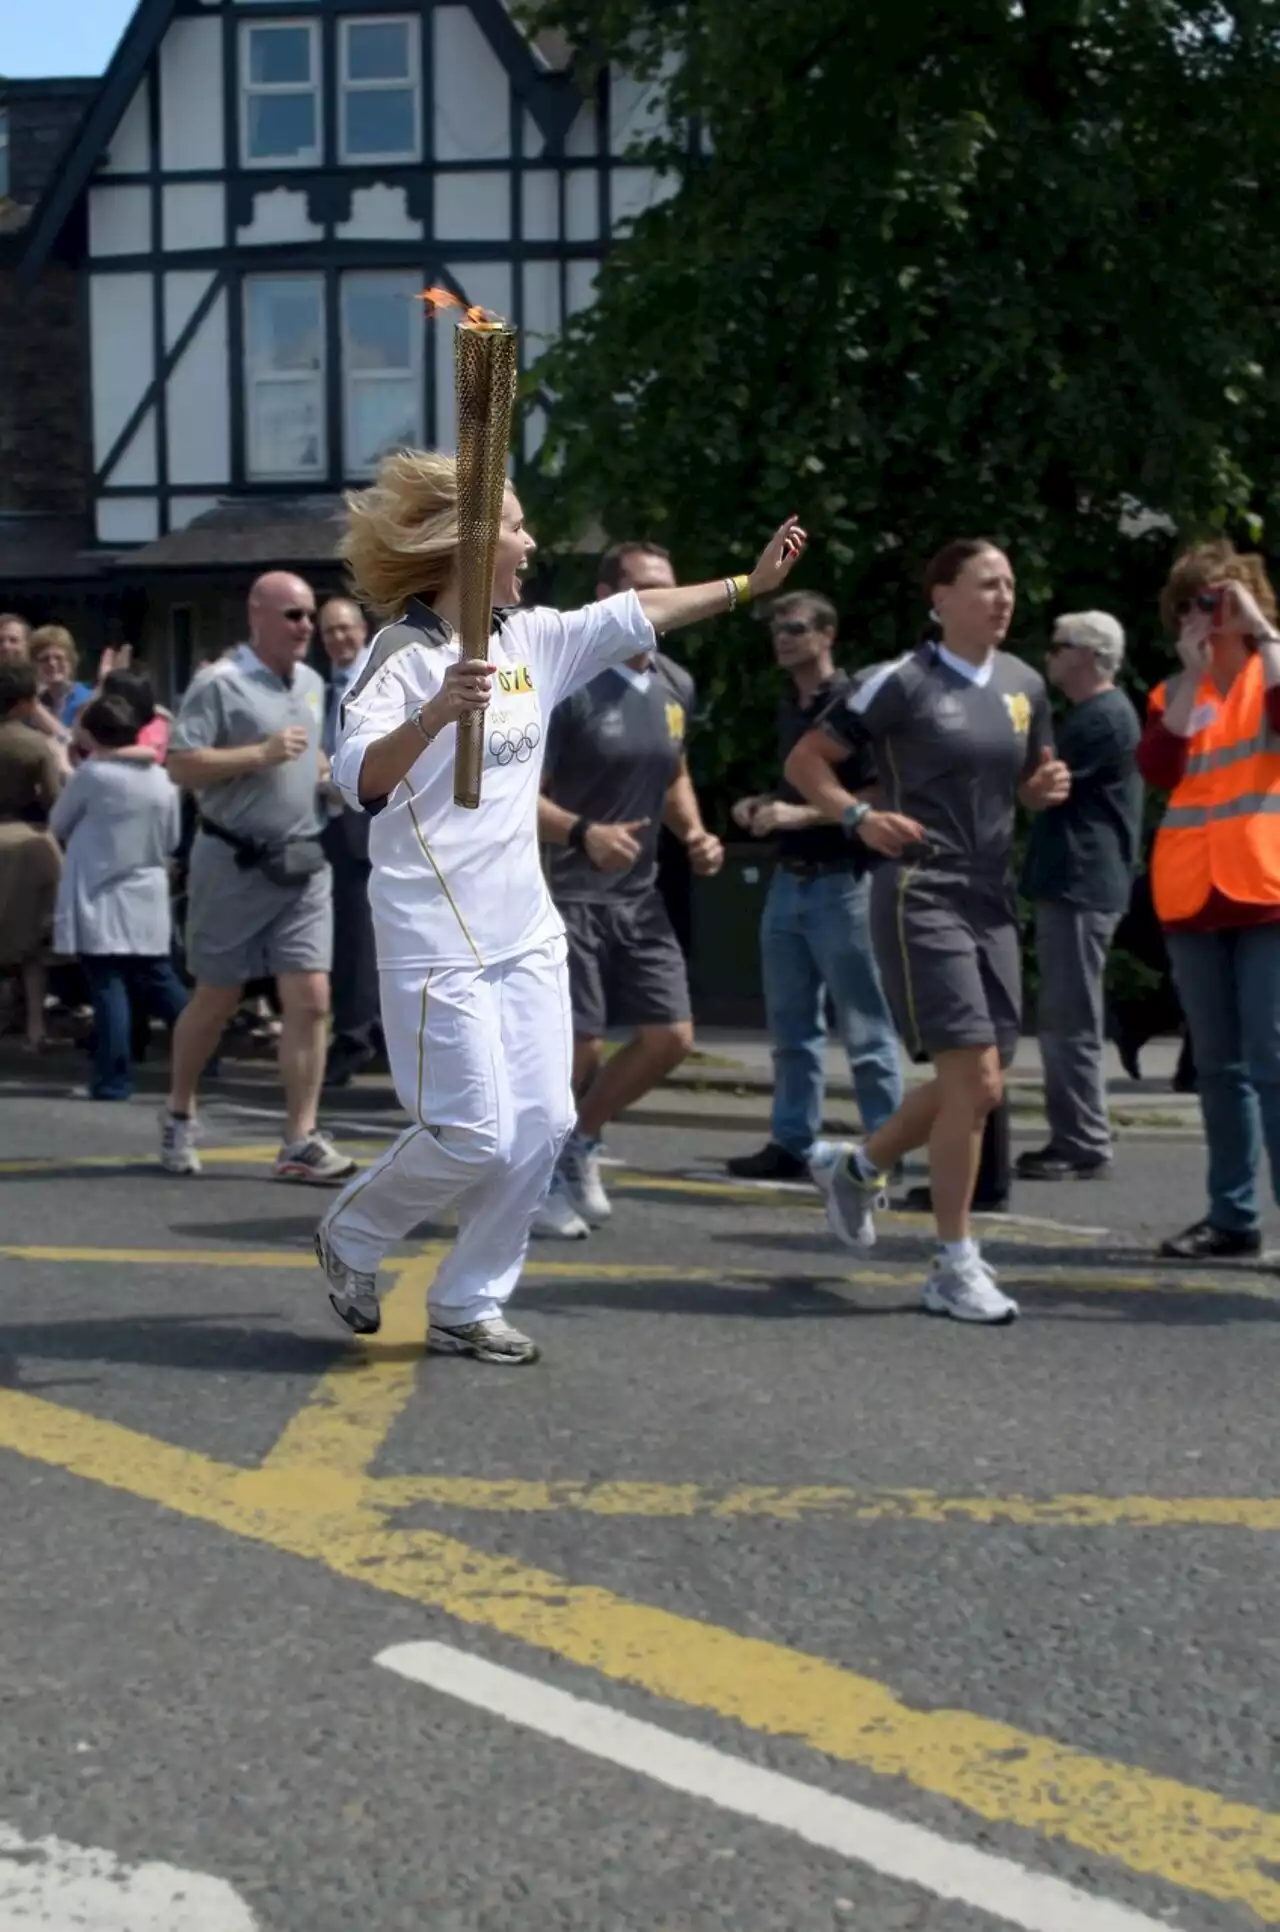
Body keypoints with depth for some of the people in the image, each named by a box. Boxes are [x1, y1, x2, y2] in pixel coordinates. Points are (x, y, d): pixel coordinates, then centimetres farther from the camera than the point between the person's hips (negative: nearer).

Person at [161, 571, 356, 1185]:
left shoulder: (312, 683, 12)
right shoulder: (220, 684, -11)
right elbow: (180, 766, -18)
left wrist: (328, 772, 6)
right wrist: (260, 754, -24)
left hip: (303, 866, 5)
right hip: (233, 864, -5)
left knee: (310, 1000, -5)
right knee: (215, 1000, 8)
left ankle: (300, 1141, -2)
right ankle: (178, 1116, 29)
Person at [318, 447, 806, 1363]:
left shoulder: (533, 638, 8)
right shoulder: (406, 655, -14)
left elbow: (637, 615, 22)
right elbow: (360, 778, -28)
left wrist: (748, 584, 26)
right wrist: (437, 713, -43)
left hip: (527, 933, 8)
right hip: (439, 940, -8)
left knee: (541, 1127, 4)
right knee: (473, 1136, -8)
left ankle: (466, 1308, 17)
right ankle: (351, 1236, 20)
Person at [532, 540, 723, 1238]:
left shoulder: (677, 688, 9)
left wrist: (694, 834, 4)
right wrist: (583, 832, -33)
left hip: (639, 896, 7)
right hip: (567, 893, -7)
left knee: (670, 1036, 3)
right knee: (578, 1047, -8)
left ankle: (579, 1139, 25)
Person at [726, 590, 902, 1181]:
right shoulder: (788, 709, 16)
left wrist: (801, 815, -21)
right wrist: (764, 804, 10)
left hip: (841, 881, -8)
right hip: (789, 880, 8)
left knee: (864, 1028, -2)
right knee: (791, 1026, 12)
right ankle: (791, 1142, 19)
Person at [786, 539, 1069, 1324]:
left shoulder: (1025, 684, 11)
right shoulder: (903, 682, -6)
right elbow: (806, 761, -4)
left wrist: (1050, 787, 0)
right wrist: (860, 816, -20)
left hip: (991, 898, 7)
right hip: (922, 895, -7)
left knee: (978, 1086, 9)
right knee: (975, 1080, -13)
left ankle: (857, 1165, 34)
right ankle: (955, 1266, -2)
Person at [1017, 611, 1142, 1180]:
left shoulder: (1103, 718, -14)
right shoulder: (1096, 713, 21)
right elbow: (1054, 783, 23)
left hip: (1081, 886, -11)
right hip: (1072, 883, 11)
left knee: (1070, 1023, -8)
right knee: (1062, 1021, 13)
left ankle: (1084, 1146, -5)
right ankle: (1074, 1139, 18)